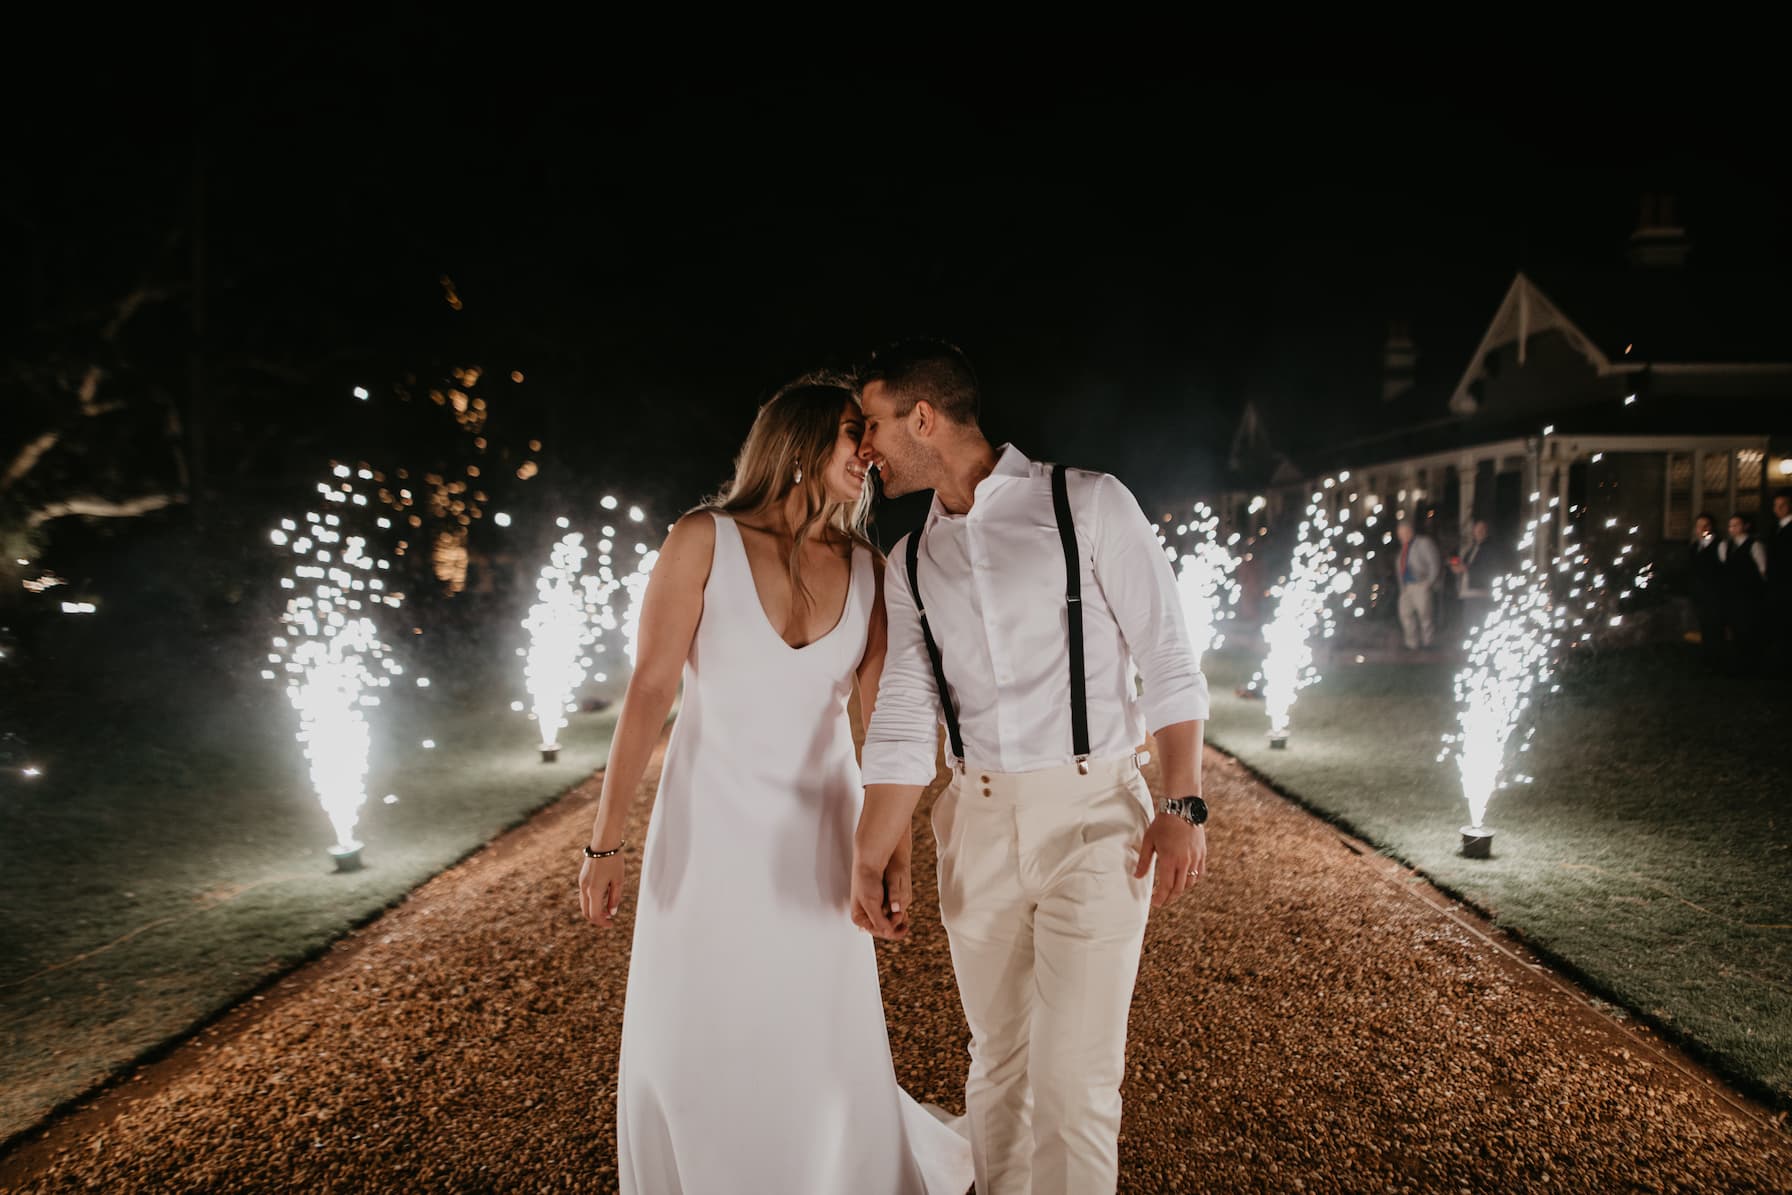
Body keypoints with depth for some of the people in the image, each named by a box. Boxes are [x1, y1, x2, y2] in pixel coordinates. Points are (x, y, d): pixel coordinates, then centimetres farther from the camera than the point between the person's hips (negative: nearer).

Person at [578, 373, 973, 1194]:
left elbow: (882, 720, 0)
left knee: (826, 1042, 6)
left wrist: (896, 852, -3)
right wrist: (606, 843, -11)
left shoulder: (865, 570, 0)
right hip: (710, 827, -2)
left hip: (816, 833, 2)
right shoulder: (704, 540, -9)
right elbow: (648, 692, -11)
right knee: (688, 1044, 8)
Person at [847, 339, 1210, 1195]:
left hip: (1092, 813, -4)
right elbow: (903, 723, 7)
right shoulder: (910, 561, 9)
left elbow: (1169, 661, -6)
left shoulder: (1086, 503, -5)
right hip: (977, 824, 5)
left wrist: (1183, 808, -12)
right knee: (996, 1063, 15)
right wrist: (868, 858, 1)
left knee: (1073, 1081, -4)